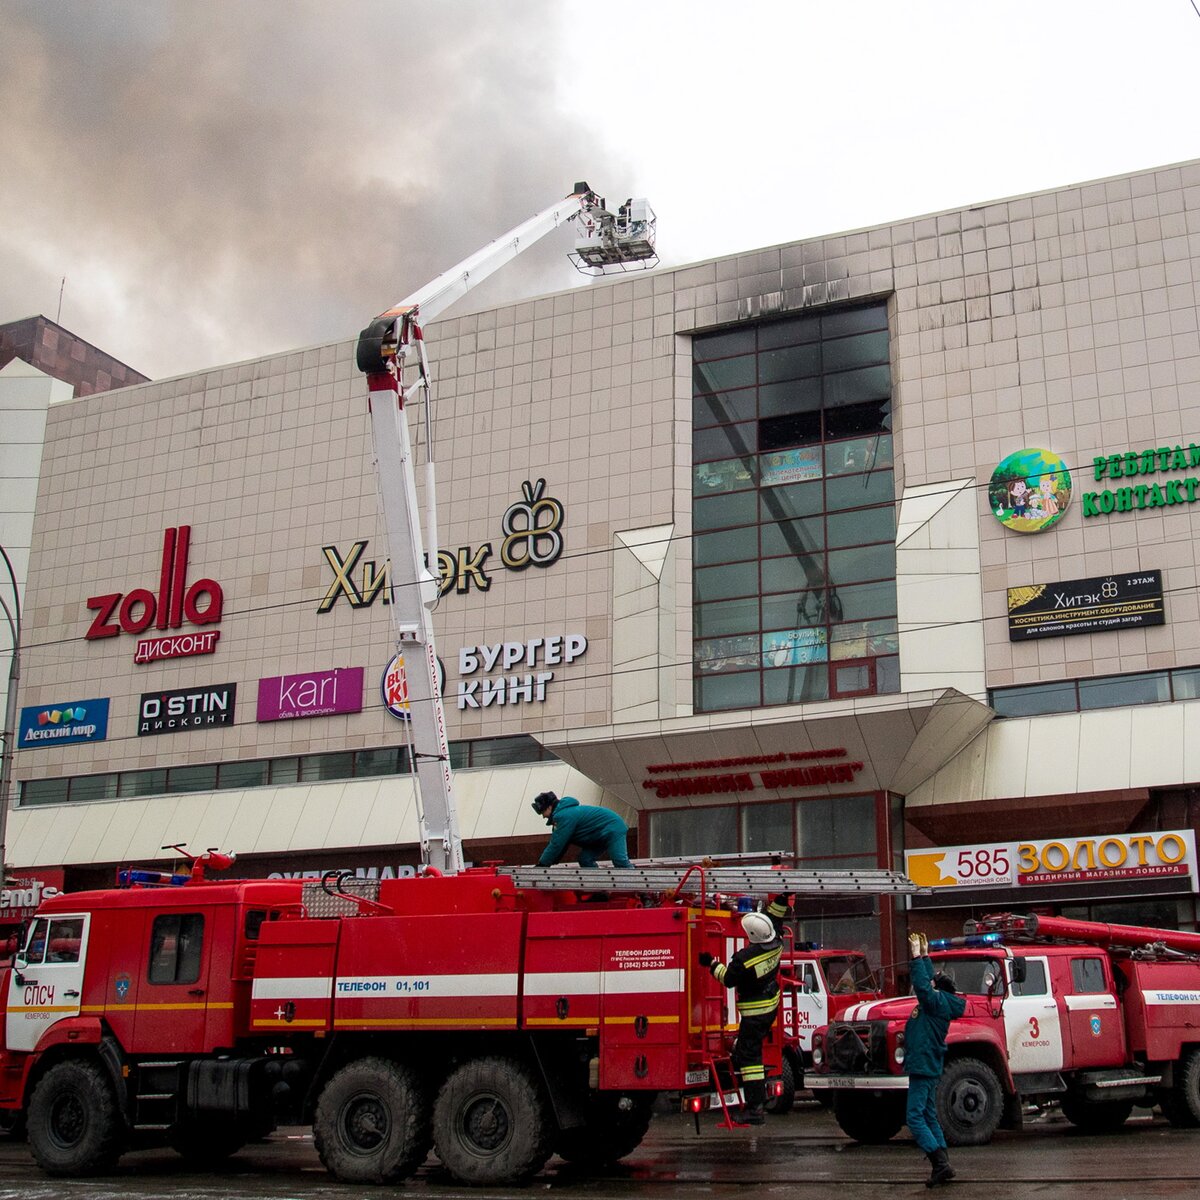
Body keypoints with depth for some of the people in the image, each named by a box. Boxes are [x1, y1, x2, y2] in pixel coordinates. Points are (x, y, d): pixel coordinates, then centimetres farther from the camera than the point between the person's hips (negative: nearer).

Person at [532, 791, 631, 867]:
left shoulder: (565, 816, -23)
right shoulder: (563, 812, 11)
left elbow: (557, 844, -24)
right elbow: (559, 843, 14)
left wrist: (542, 864, -17)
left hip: (613, 830, -11)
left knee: (620, 862, -18)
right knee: (585, 860, 2)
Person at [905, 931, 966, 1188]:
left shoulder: (938, 1002, -13)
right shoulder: (937, 1002, 11)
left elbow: (923, 984, -27)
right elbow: (928, 981, 26)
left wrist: (917, 957, -21)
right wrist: (923, 956, 26)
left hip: (923, 1067, -10)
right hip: (927, 1068, 10)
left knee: (915, 1116, -11)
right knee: (929, 1117, 13)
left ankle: (940, 1164, -16)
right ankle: (943, 1166, 15)